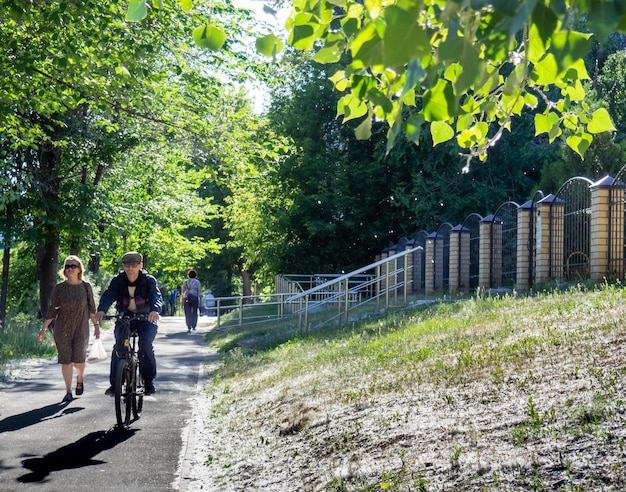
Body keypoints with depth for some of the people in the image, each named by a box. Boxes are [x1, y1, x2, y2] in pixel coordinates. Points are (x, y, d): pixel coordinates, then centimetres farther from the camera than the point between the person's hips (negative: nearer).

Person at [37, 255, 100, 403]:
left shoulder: (86, 287, 1)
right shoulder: (59, 288, 1)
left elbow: (92, 309, 7)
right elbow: (52, 310, 5)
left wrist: (96, 325, 5)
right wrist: (44, 329, 3)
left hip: (81, 329, -1)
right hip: (62, 329, 1)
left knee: (78, 360, -7)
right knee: (66, 360, 0)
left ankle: (80, 378, 27)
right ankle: (68, 391, 10)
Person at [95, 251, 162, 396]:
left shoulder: (149, 280, -12)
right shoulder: (118, 281, -7)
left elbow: (156, 296, -28)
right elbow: (108, 295, -22)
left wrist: (155, 310, -51)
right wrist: (101, 310, -44)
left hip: (146, 319, -2)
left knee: (145, 342, -27)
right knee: (119, 344, -22)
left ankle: (149, 381, -12)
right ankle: (114, 382, -13)